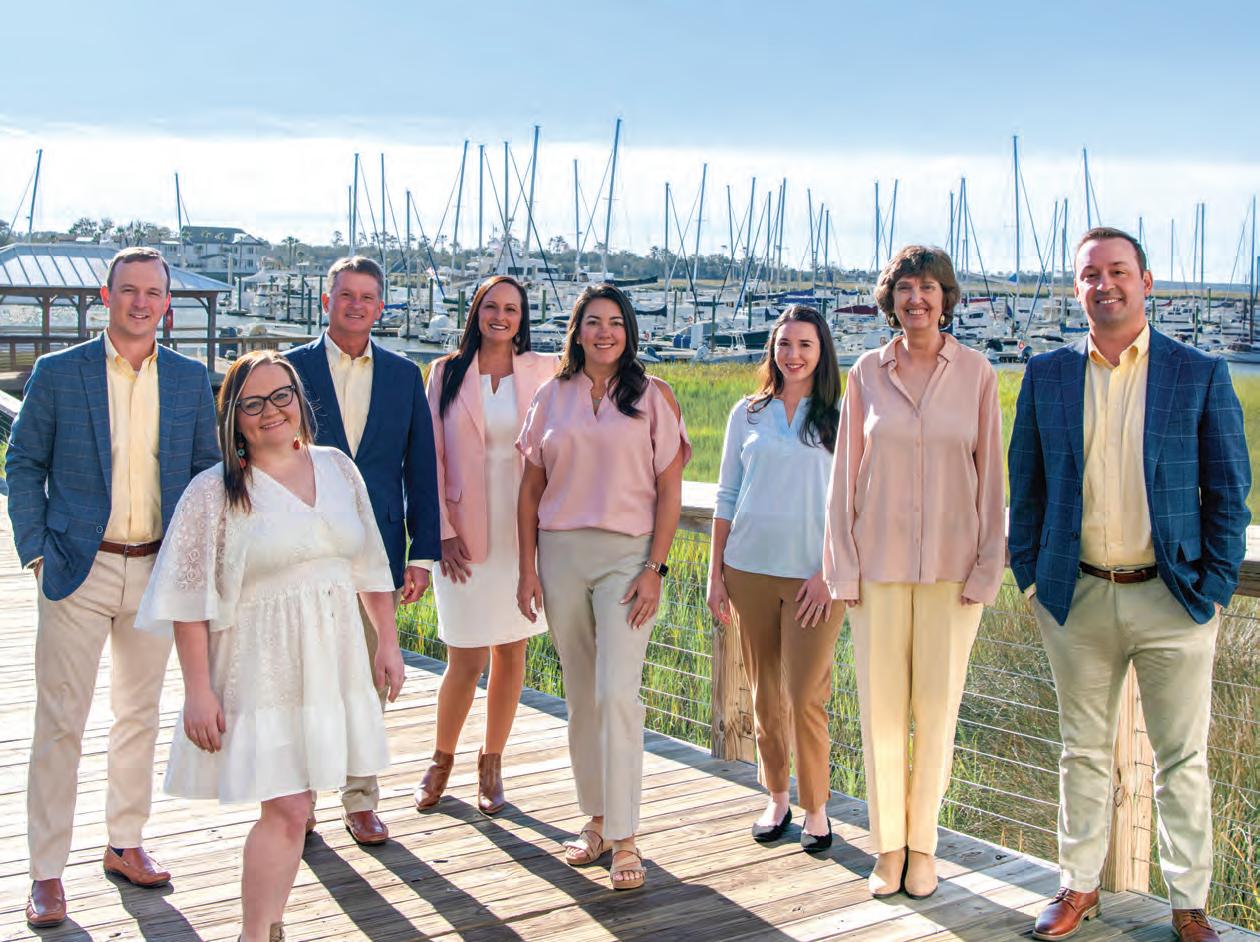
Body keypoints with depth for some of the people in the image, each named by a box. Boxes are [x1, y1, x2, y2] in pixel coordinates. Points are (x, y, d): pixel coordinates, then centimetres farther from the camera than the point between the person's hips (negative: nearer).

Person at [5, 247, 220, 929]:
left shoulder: (190, 380, 6)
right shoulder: (57, 373, -2)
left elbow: (210, 469, 11)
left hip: (156, 572, 3)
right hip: (79, 569, -3)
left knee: (139, 715, 13)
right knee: (60, 722, -1)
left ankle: (126, 844, 27)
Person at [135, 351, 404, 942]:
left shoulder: (338, 470, 7)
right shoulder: (214, 492, -6)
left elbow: (370, 566, 14)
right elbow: (189, 599, -8)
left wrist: (387, 642, 12)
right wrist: (198, 691, -12)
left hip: (334, 661, 4)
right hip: (264, 667, -4)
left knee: (293, 803, 9)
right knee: (286, 809, -8)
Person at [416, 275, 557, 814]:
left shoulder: (542, 372, 5)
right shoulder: (447, 372, 3)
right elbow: (432, 457, 2)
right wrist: (443, 532, -4)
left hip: (524, 532, 1)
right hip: (465, 539, -1)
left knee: (511, 652, 7)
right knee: (466, 663, -2)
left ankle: (491, 764, 23)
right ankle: (442, 760, 21)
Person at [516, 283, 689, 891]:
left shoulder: (651, 396, 3)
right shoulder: (553, 397, 10)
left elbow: (669, 491, 0)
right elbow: (531, 488, 10)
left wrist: (654, 569, -8)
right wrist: (527, 568, 3)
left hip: (627, 555, -3)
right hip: (560, 552, 3)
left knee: (618, 693, -11)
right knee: (580, 697, 9)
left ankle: (624, 840, -6)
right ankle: (595, 820, 21)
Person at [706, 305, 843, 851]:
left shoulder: (839, 418, 2)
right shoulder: (748, 414, 10)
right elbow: (727, 496, 12)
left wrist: (828, 572, -9)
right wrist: (715, 573, 8)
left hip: (814, 576, -3)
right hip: (749, 569, 3)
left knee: (805, 699, -6)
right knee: (764, 696, 10)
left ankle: (816, 809, 9)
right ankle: (776, 800, 24)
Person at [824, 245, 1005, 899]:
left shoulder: (975, 372, 1)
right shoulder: (868, 373, 4)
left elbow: (989, 472, 2)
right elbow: (847, 473, 6)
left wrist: (988, 564, -2)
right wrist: (844, 564, 2)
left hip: (951, 563, -1)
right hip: (879, 562, 1)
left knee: (937, 705, 4)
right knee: (880, 705, 4)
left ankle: (922, 844, 19)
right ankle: (887, 844, 18)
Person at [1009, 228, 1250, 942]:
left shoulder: (1200, 374, 0)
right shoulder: (1047, 375, 5)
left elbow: (1229, 489, 1)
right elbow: (1026, 485, 10)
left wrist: (1216, 587, -4)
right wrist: (1030, 576, 5)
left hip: (1173, 599, -2)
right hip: (1077, 599, 2)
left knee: (1184, 760, 7)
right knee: (1084, 751, 14)